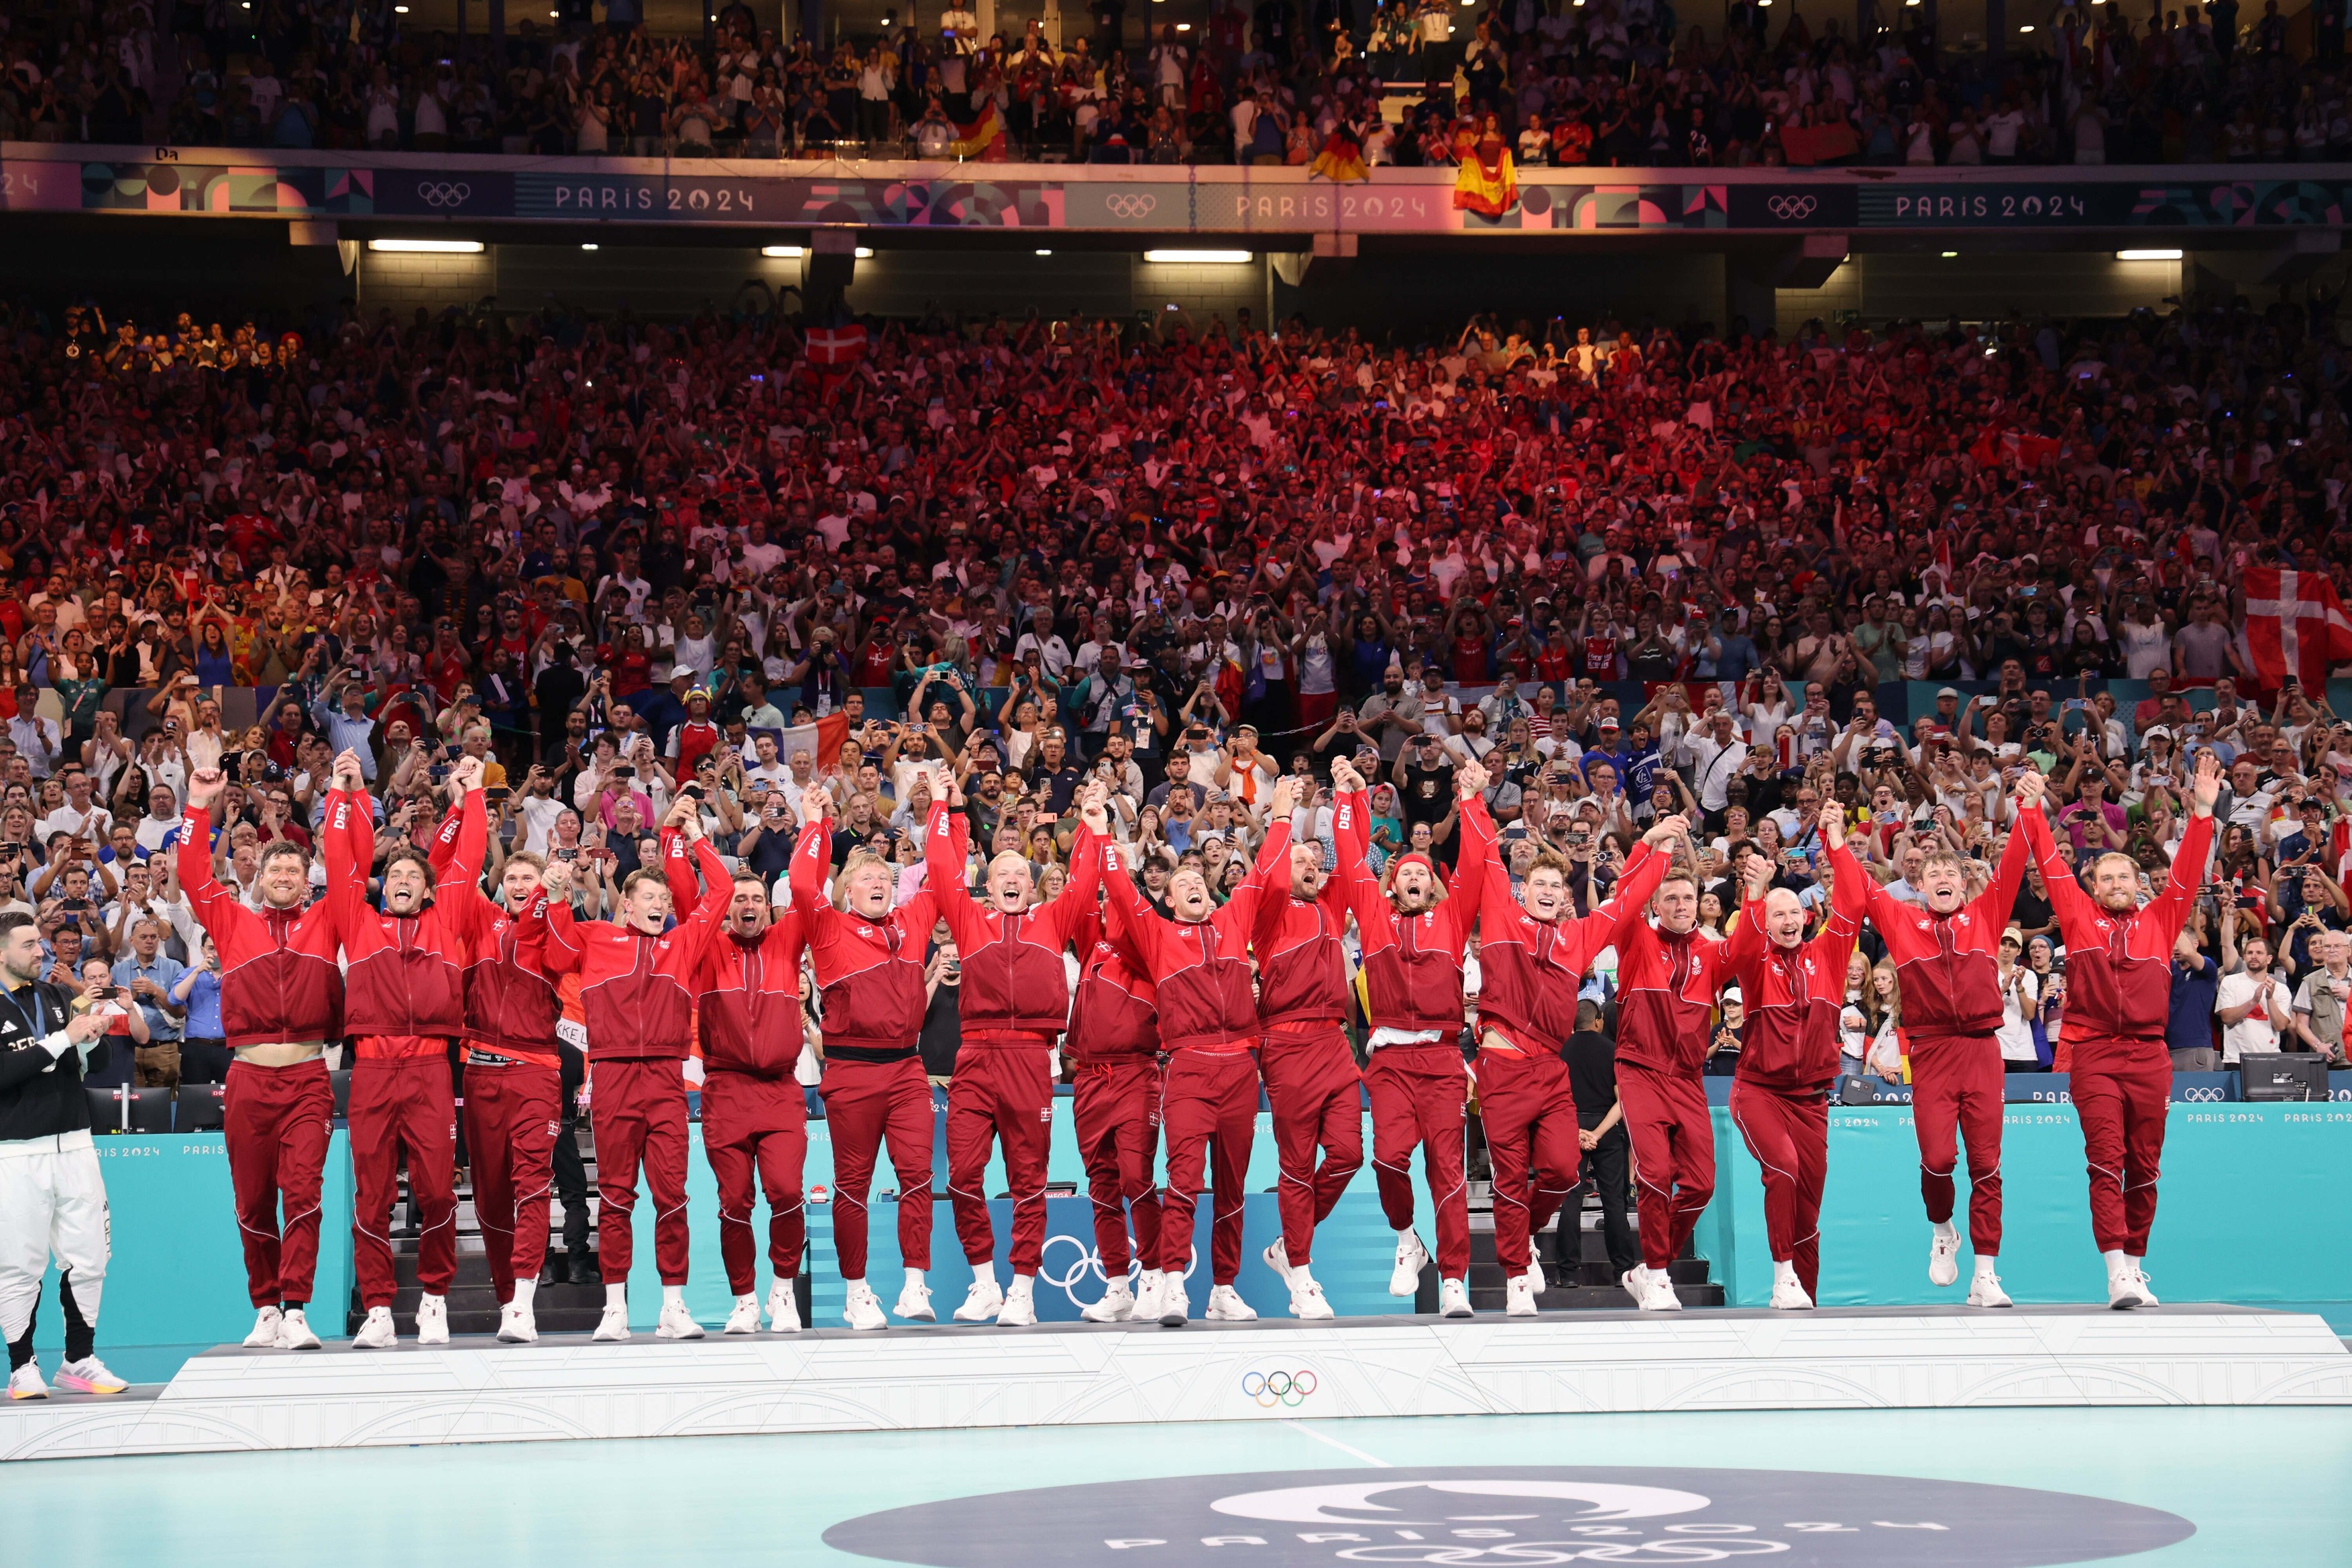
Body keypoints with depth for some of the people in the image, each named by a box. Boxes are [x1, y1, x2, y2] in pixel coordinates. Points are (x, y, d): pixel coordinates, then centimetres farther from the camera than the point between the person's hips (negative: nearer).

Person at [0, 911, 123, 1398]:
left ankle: (80, 1361, 14)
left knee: (87, 1261, 5)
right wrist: (61, 1040, -20)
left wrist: (93, 1038, -6)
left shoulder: (58, 997, 12)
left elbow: (95, 1062, 15)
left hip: (74, 1143, 5)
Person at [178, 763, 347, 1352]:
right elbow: (194, 876, 11)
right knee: (253, 1202, 5)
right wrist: (200, 807, 9)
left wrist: (340, 796, 8)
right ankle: (265, 1309, 14)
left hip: (308, 1076, -2)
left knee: (302, 1192, -11)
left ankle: (295, 1312, -14)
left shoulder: (325, 922, 12)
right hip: (248, 1077, 2)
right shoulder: (233, 923, 15)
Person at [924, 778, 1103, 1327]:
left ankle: (1022, 1292, 6)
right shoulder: (970, 920, 17)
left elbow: (1084, 877, 13)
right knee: (963, 1173, -6)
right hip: (975, 1057, 0)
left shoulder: (1052, 920, 16)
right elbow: (943, 870, 14)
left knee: (1028, 1179, 2)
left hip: (1030, 1059, 0)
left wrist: (1089, 819, 17)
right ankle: (984, 1285, 8)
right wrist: (951, 813, 18)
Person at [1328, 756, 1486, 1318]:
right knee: (1390, 1153, -19)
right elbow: (1352, 859, 16)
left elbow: (1475, 862, 12)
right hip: (1390, 1057, 0)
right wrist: (1351, 797, 17)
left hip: (1442, 1056, 0)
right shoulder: (1375, 915, 16)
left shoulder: (1450, 918, 16)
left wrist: (1470, 801, 12)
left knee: (1447, 1166, -4)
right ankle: (1405, 1239, 8)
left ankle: (1454, 1282, -5)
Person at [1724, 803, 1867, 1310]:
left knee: (1809, 1201, 5)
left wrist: (1837, 844, -4)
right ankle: (1783, 1274, -21)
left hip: (1811, 1096, 4)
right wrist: (1755, 894, -37)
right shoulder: (1755, 960, -1)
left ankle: (1805, 1297, 16)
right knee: (1783, 1165, -28)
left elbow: (1851, 906, -1)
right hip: (1758, 1091, -3)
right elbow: (1741, 947, -24)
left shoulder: (1824, 956, 7)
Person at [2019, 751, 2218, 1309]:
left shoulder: (2160, 920, 14)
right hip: (2094, 1055, -2)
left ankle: (2136, 1262, 17)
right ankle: (2116, 1272, -17)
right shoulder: (2079, 917, 11)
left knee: (2143, 1167, 6)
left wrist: (2203, 812, 3)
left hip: (2149, 1057, 2)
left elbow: (2187, 872, 10)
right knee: (2106, 1162, -10)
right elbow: (2051, 863, 11)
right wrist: (2031, 811, 8)